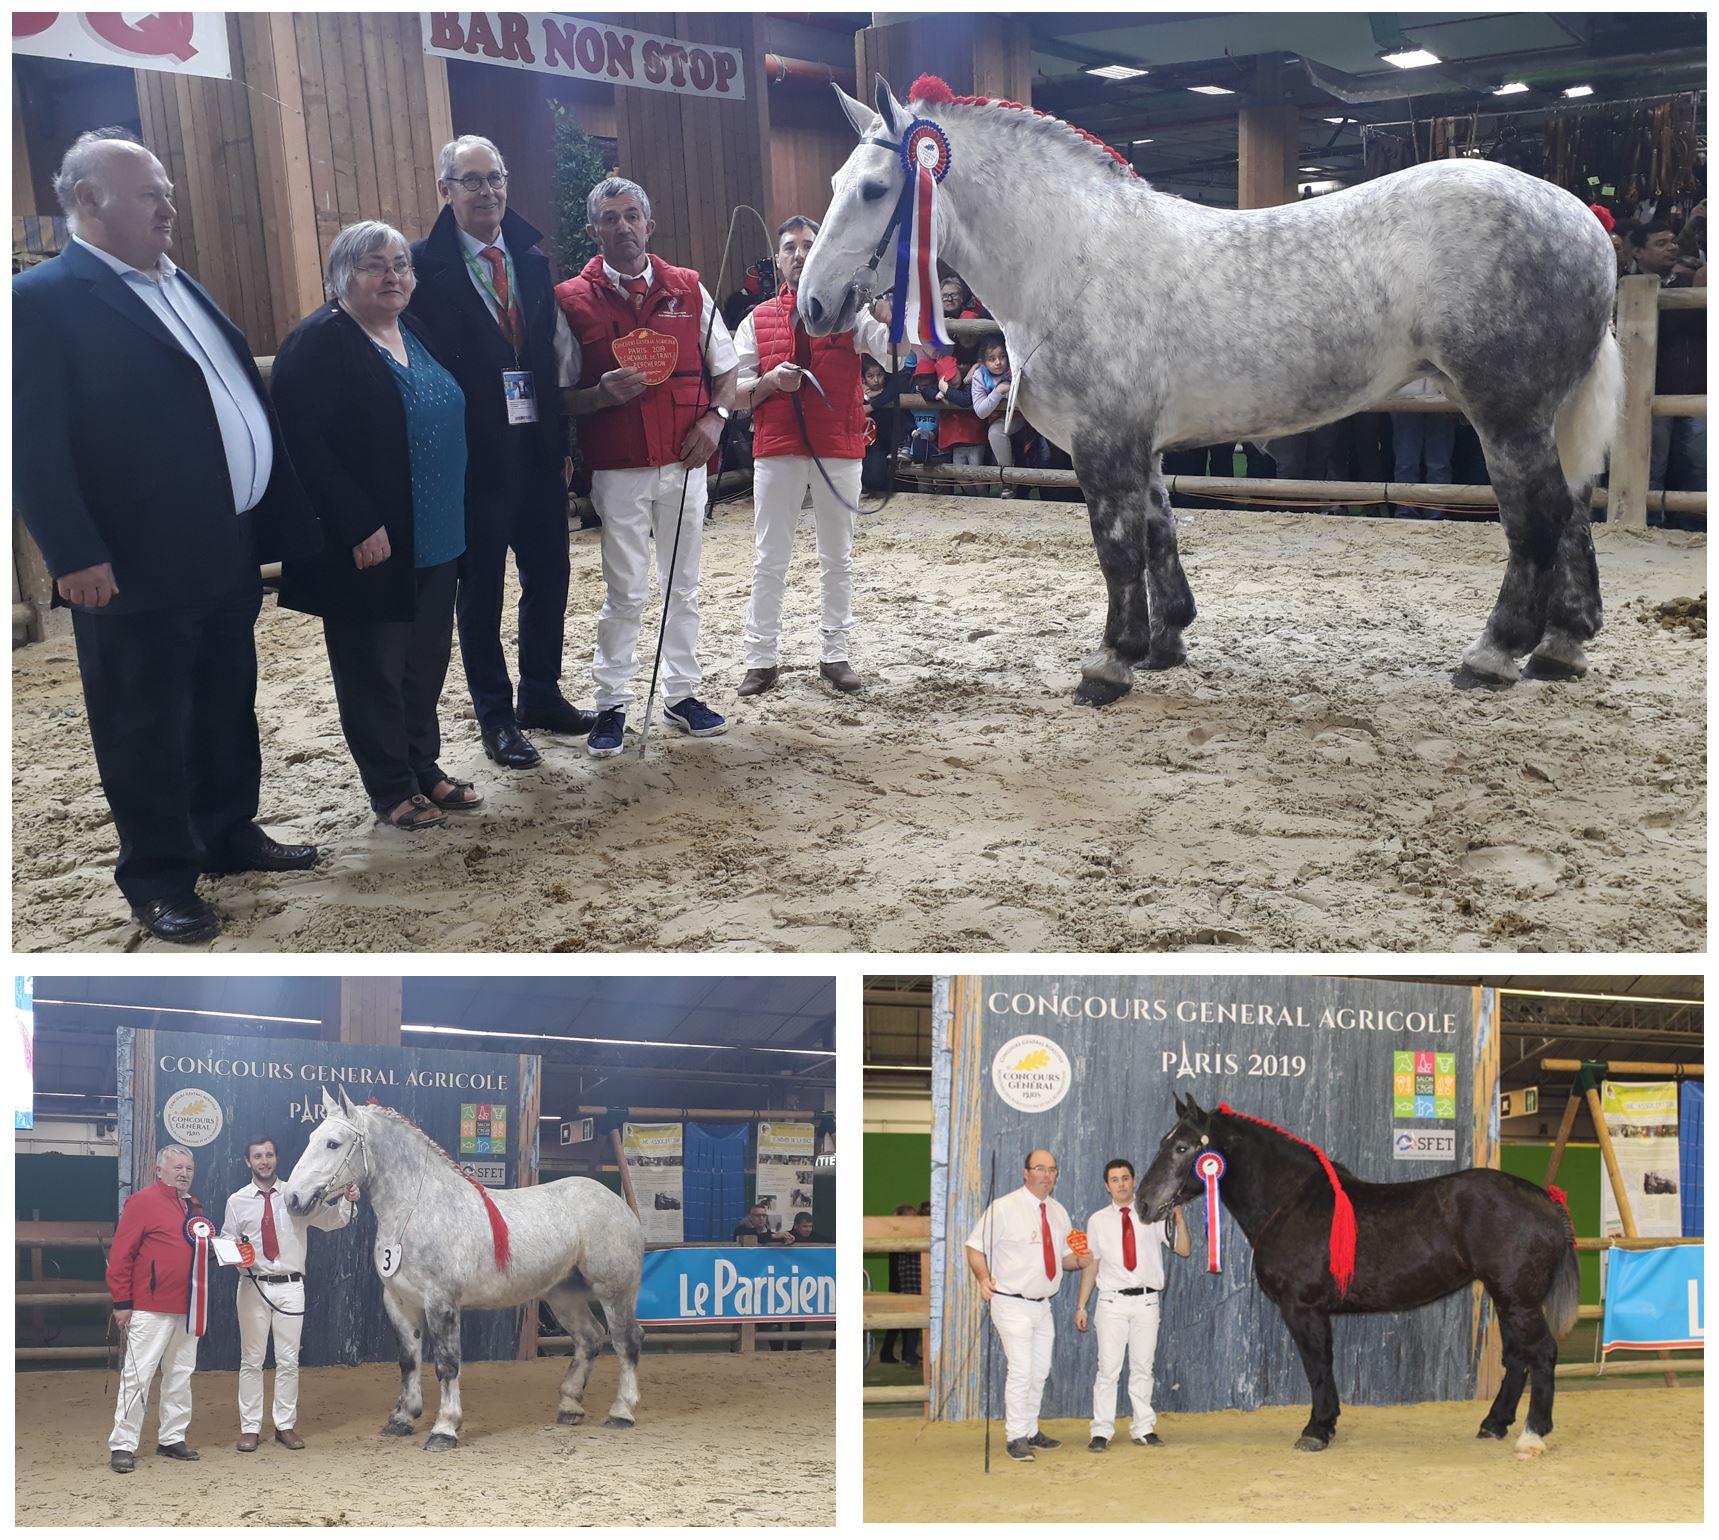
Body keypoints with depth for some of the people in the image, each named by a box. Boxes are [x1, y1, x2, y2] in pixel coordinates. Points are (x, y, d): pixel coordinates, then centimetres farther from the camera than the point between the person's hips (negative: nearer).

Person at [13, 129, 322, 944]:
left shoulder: (180, 285, 14)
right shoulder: (42, 298, -13)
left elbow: (239, 399, 18)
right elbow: (33, 444, -18)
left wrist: (278, 513, 14)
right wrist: (75, 556, -23)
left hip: (229, 549, 8)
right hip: (137, 565, -8)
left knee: (227, 708, 19)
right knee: (146, 726, 4)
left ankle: (229, 833, 35)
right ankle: (159, 875, 16)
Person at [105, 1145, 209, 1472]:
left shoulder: (194, 1207, 15)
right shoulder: (142, 1202, -8)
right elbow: (120, 1255, -10)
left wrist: (213, 1252, 4)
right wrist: (122, 1302, -13)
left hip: (188, 1309, 8)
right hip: (151, 1309, -7)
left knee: (180, 1376, 12)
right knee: (137, 1375, -6)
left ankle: (172, 1438, 21)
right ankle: (122, 1445, -2)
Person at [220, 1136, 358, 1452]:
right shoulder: (237, 1201, 3)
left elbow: (330, 1220, -3)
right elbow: (226, 1241, 8)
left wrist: (347, 1202, -22)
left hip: (290, 1286, 0)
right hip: (253, 1286, 0)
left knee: (288, 1360, 5)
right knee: (251, 1359, 5)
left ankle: (286, 1425, 14)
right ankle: (249, 1428, 12)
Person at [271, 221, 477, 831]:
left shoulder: (416, 333, 11)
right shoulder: (318, 343, -13)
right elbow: (305, 446, -20)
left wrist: (454, 517, 13)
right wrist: (359, 527, -22)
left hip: (433, 538, 7)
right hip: (369, 545, -7)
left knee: (427, 656, 14)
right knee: (375, 665, 4)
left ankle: (424, 766, 28)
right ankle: (392, 789, 14)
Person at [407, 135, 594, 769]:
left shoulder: (532, 261, 9)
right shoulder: (426, 265, -8)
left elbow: (558, 352, 11)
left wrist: (562, 440, 8)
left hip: (538, 448, 5)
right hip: (475, 452, -5)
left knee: (550, 575, 12)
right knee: (481, 586, 5)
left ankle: (541, 694, 29)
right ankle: (496, 715, 17)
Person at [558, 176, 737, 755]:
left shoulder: (688, 289, 6)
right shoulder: (572, 300, -2)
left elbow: (725, 371, 12)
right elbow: (560, 396, 0)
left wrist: (715, 418, -6)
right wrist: (601, 394, -19)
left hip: (684, 463, 3)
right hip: (618, 469, -3)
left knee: (683, 586, 11)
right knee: (625, 592, -2)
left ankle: (683, 694, 21)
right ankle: (611, 706, 8)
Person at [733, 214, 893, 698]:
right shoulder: (757, 320, 8)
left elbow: (895, 351, -13)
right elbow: (735, 395, 6)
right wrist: (770, 381, -12)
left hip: (839, 449, 0)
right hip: (777, 451, 1)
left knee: (838, 558, 8)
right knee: (770, 559, 3)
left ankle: (835, 654, 17)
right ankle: (762, 659, 9)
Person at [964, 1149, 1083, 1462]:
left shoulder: (1058, 1212, 11)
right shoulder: (1004, 1208, -10)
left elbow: (1065, 1256, 17)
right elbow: (975, 1247, -10)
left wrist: (1081, 1259, -6)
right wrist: (984, 1278, -26)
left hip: (1042, 1305, 7)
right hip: (1012, 1304, -7)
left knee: (1040, 1372, 13)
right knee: (1021, 1371, -12)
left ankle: (1031, 1431, 27)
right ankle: (1016, 1438, -3)